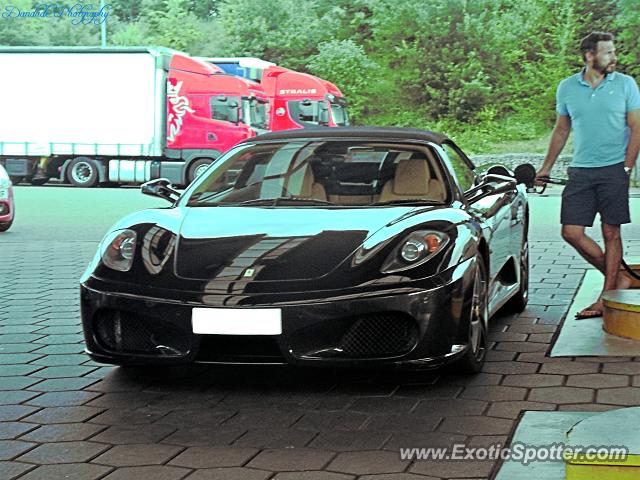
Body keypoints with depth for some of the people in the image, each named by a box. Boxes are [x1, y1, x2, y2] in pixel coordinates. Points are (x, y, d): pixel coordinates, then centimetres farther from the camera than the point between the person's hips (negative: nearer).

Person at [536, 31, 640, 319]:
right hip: (580, 171, 3)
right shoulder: (567, 88, 8)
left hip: (613, 169, -3)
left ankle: (607, 297, 8)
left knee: (611, 233, 0)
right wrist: (546, 167, 17)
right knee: (571, 232, -3)